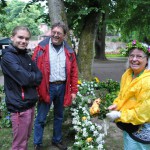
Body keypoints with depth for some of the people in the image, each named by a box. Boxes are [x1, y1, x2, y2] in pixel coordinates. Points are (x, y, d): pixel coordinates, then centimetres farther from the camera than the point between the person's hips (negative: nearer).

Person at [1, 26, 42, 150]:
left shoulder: (26, 56, 11)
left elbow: (39, 75, 6)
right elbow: (25, 79, -23)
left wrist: (30, 77, -12)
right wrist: (34, 76, -5)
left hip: (30, 103, 8)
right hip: (19, 106, -8)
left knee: (26, 137, 21)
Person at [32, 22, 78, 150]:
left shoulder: (69, 51, 5)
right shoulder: (42, 48, -4)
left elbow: (74, 72, 7)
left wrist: (74, 90, 4)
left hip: (62, 87, 4)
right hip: (46, 87, -3)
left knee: (59, 116, 18)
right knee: (41, 118, 5)